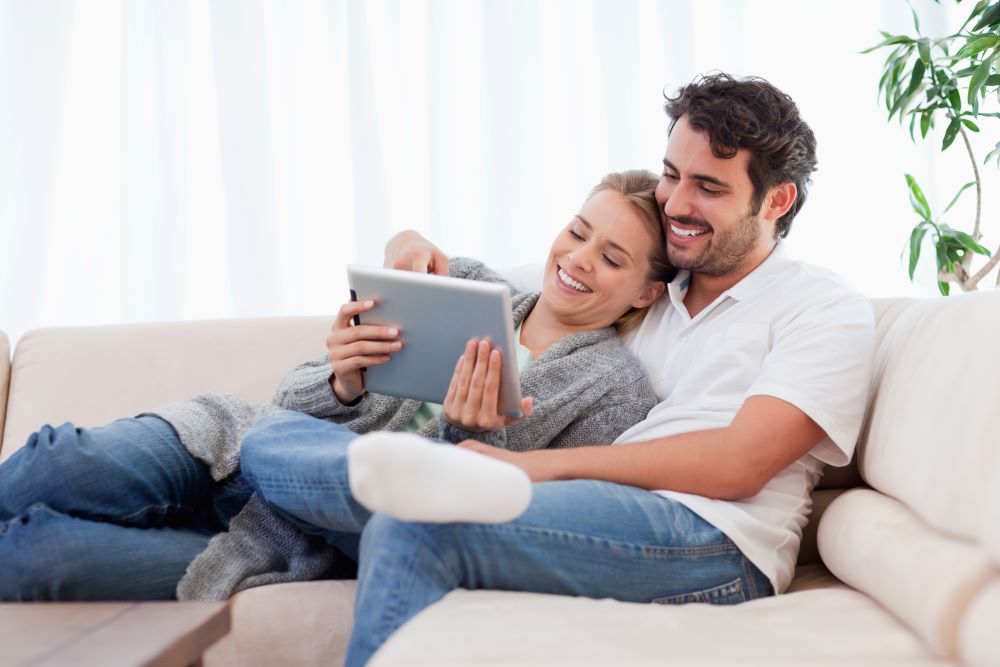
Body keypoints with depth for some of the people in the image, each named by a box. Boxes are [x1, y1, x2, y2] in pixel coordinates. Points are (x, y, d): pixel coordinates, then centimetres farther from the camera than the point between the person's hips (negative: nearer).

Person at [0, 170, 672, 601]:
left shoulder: (616, 391, 2)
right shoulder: (463, 284, 11)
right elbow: (295, 396, 10)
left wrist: (471, 439, -20)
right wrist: (344, 386, -14)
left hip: (321, 541, -3)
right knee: (54, 468, -25)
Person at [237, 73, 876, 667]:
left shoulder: (828, 308, 6)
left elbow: (739, 462, -10)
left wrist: (536, 465, -14)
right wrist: (415, 248, 6)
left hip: (712, 545, -6)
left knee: (414, 524, -32)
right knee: (269, 446, -7)